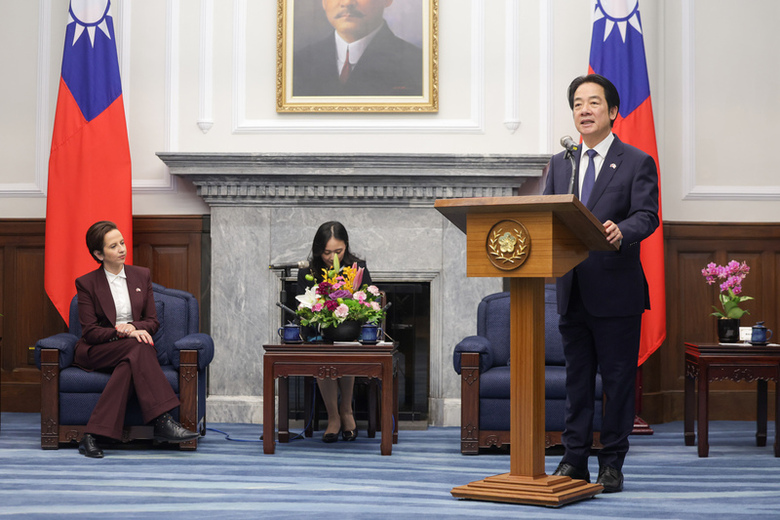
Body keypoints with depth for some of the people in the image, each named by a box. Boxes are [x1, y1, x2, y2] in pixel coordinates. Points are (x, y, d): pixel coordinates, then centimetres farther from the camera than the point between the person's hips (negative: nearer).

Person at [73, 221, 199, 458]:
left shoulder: (142, 275, 12)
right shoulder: (86, 284, 1)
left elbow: (153, 321, 10)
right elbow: (90, 332, -6)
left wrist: (133, 327, -13)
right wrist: (122, 333, -22)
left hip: (133, 350, 3)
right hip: (96, 351, -3)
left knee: (129, 365, -37)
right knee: (137, 348, -36)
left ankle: (93, 435, -44)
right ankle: (163, 421, -46)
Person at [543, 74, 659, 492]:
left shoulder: (637, 163, 1)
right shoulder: (559, 164, 15)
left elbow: (646, 216, -11)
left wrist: (621, 231, -32)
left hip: (616, 290, -4)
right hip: (572, 290, 4)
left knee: (618, 378, 1)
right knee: (576, 377, 10)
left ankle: (612, 463, 9)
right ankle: (574, 459, 17)